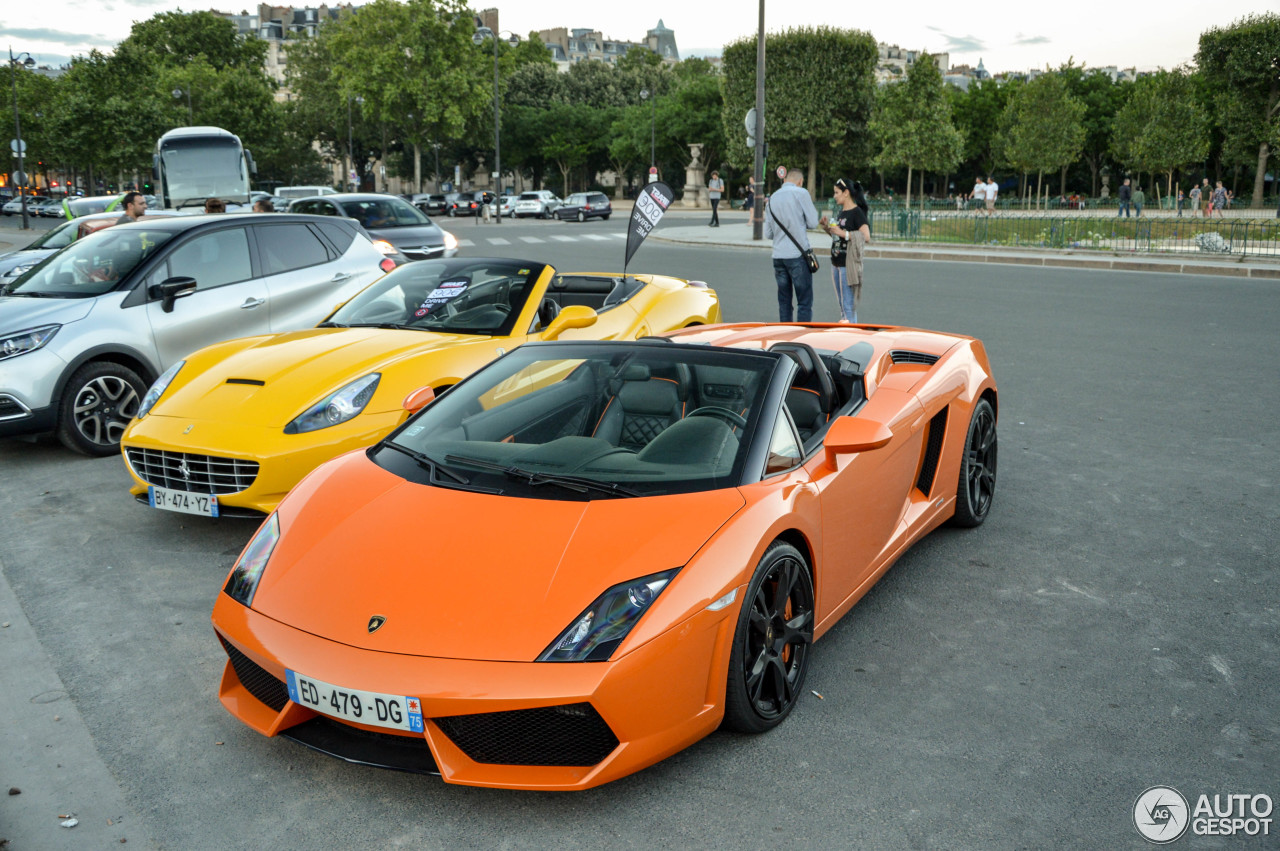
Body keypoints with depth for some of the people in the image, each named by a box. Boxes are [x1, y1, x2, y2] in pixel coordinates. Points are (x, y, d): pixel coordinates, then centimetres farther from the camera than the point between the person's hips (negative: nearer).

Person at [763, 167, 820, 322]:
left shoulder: (773, 198, 11)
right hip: (798, 254, -5)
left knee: (784, 301, 13)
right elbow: (813, 222, -3)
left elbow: (768, 233, 13)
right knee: (804, 302, -1)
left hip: (778, 256, 5)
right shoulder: (801, 193, -5)